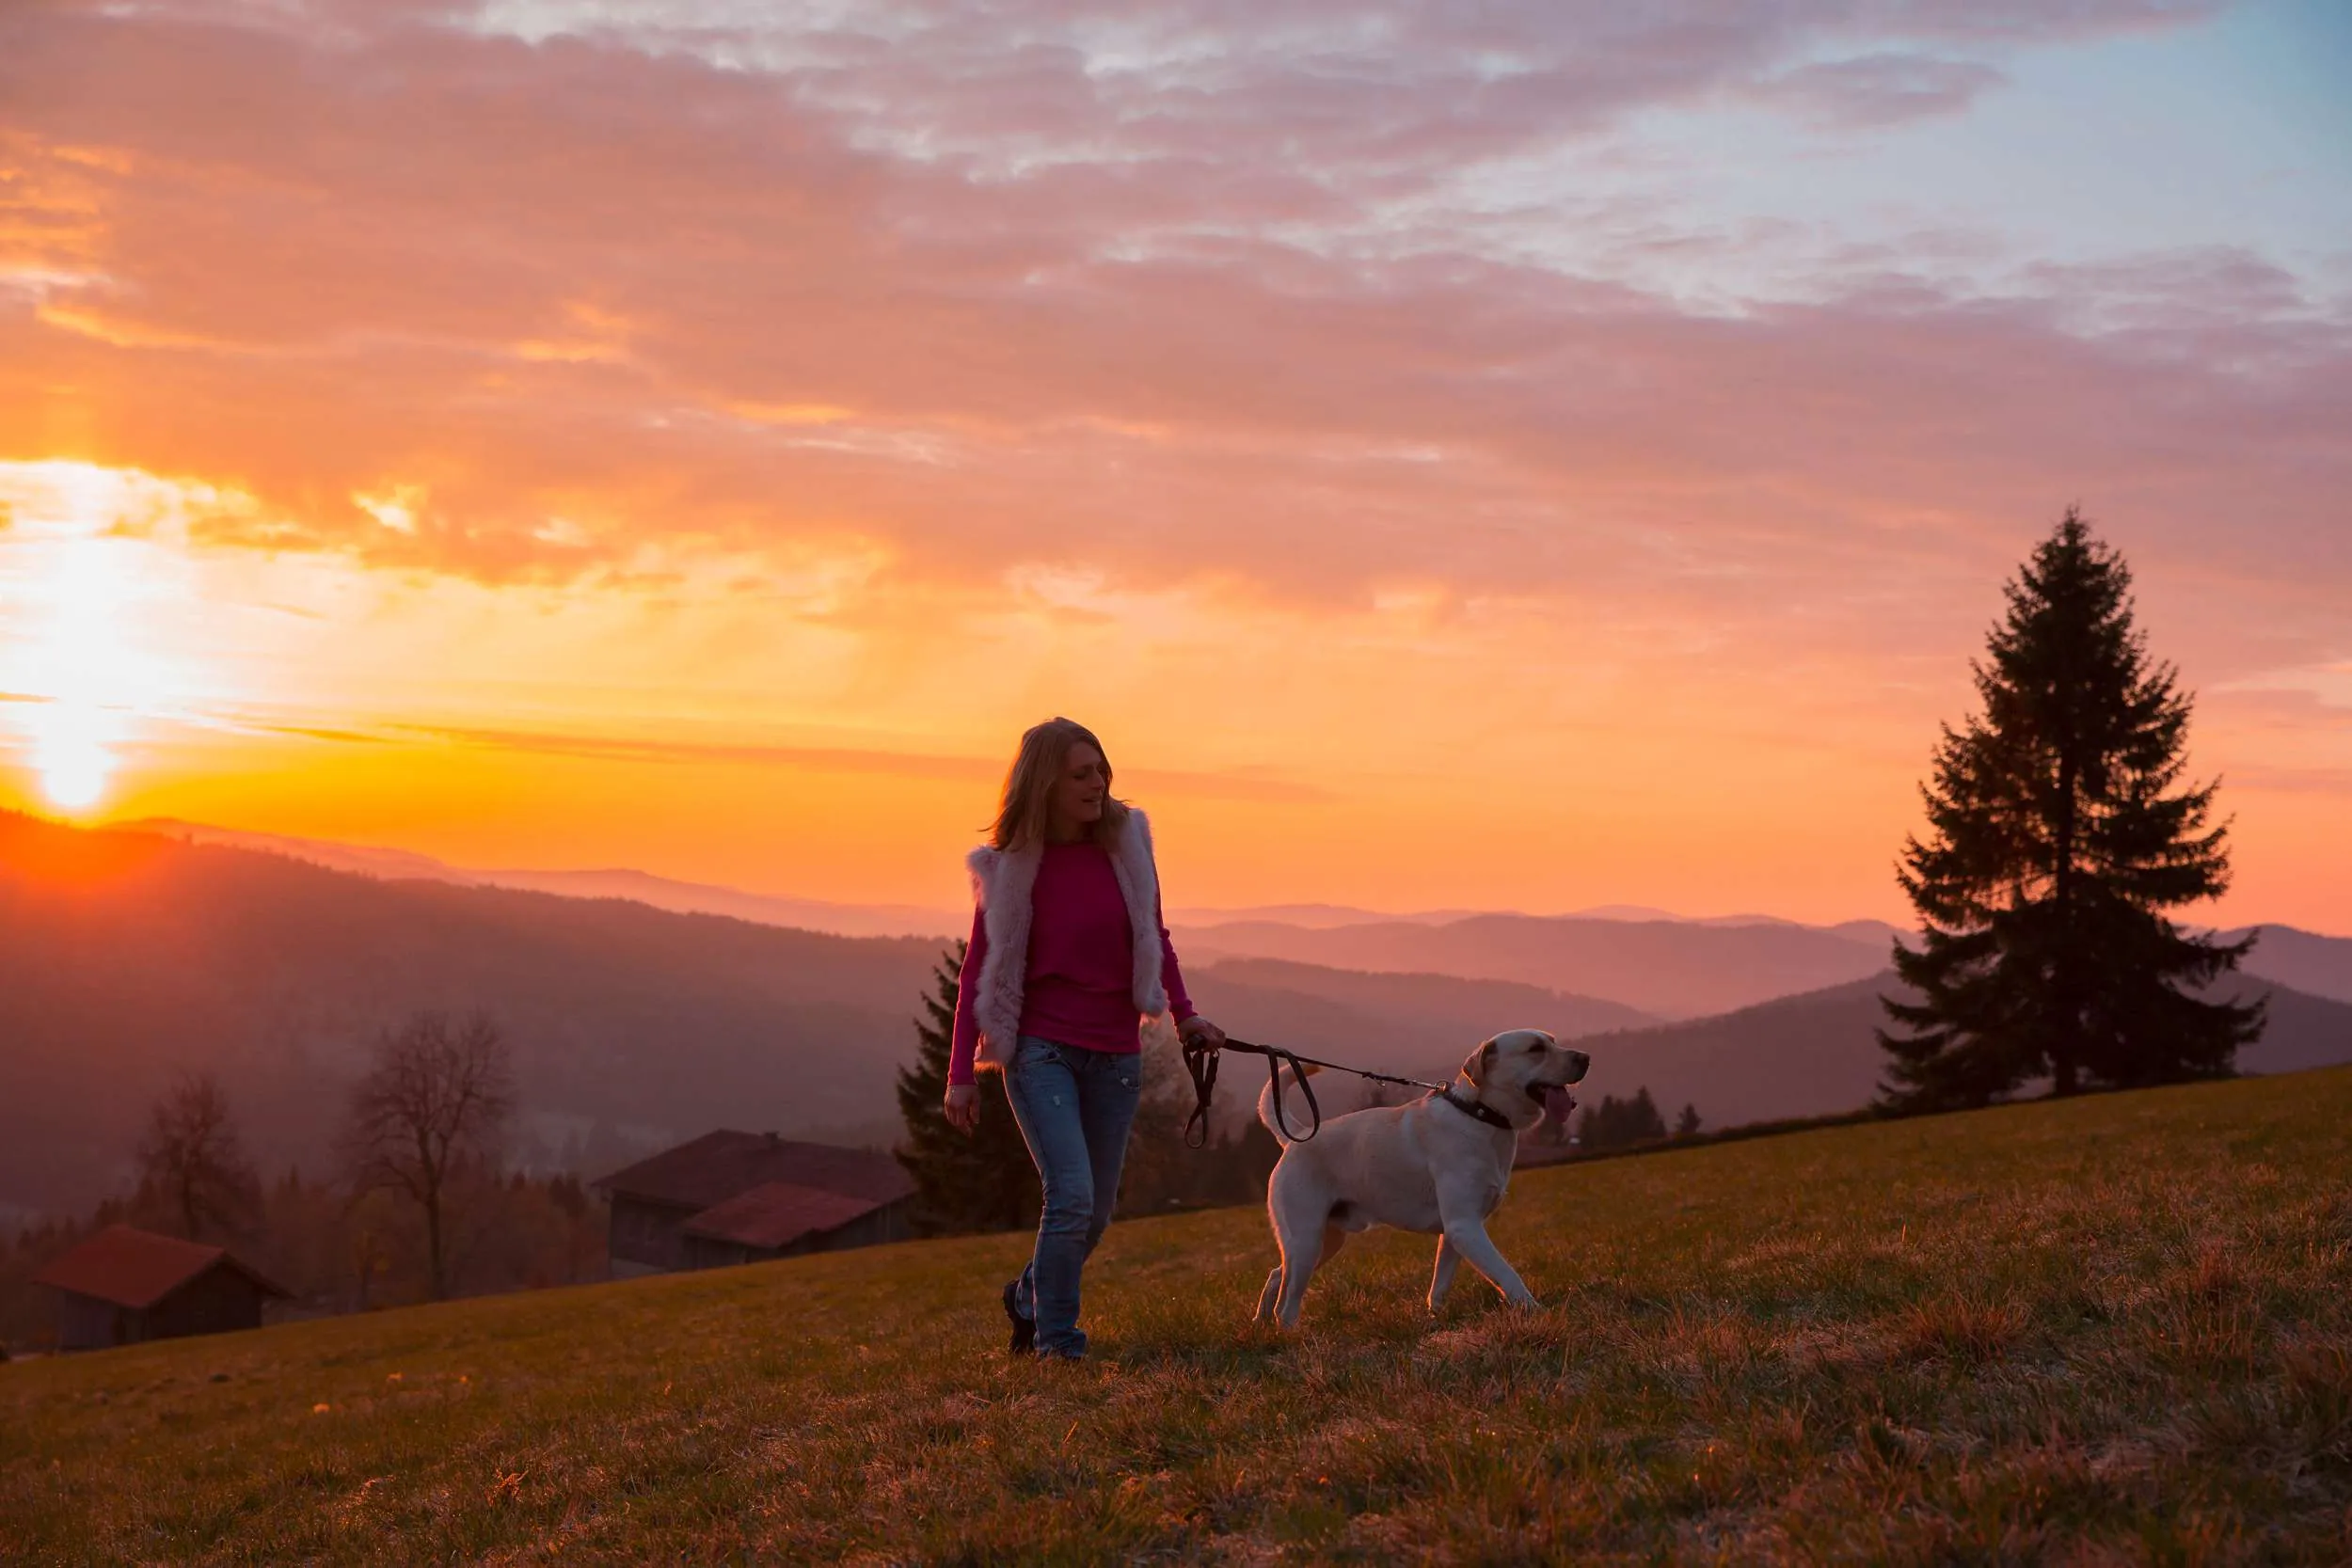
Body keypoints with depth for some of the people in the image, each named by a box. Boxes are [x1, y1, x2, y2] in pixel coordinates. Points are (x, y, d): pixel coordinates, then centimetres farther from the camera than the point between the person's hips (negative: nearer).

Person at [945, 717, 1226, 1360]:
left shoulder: (1126, 843, 1)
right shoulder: (1010, 866, -6)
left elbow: (1154, 937, 16)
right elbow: (980, 972, -1)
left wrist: (1184, 1014, 6)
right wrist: (961, 1074, -4)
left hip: (1115, 1054, 4)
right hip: (1041, 1049, -4)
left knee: (1096, 1212, 9)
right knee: (1071, 1195, -18)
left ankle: (1029, 1295, 36)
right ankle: (1057, 1338, 1)